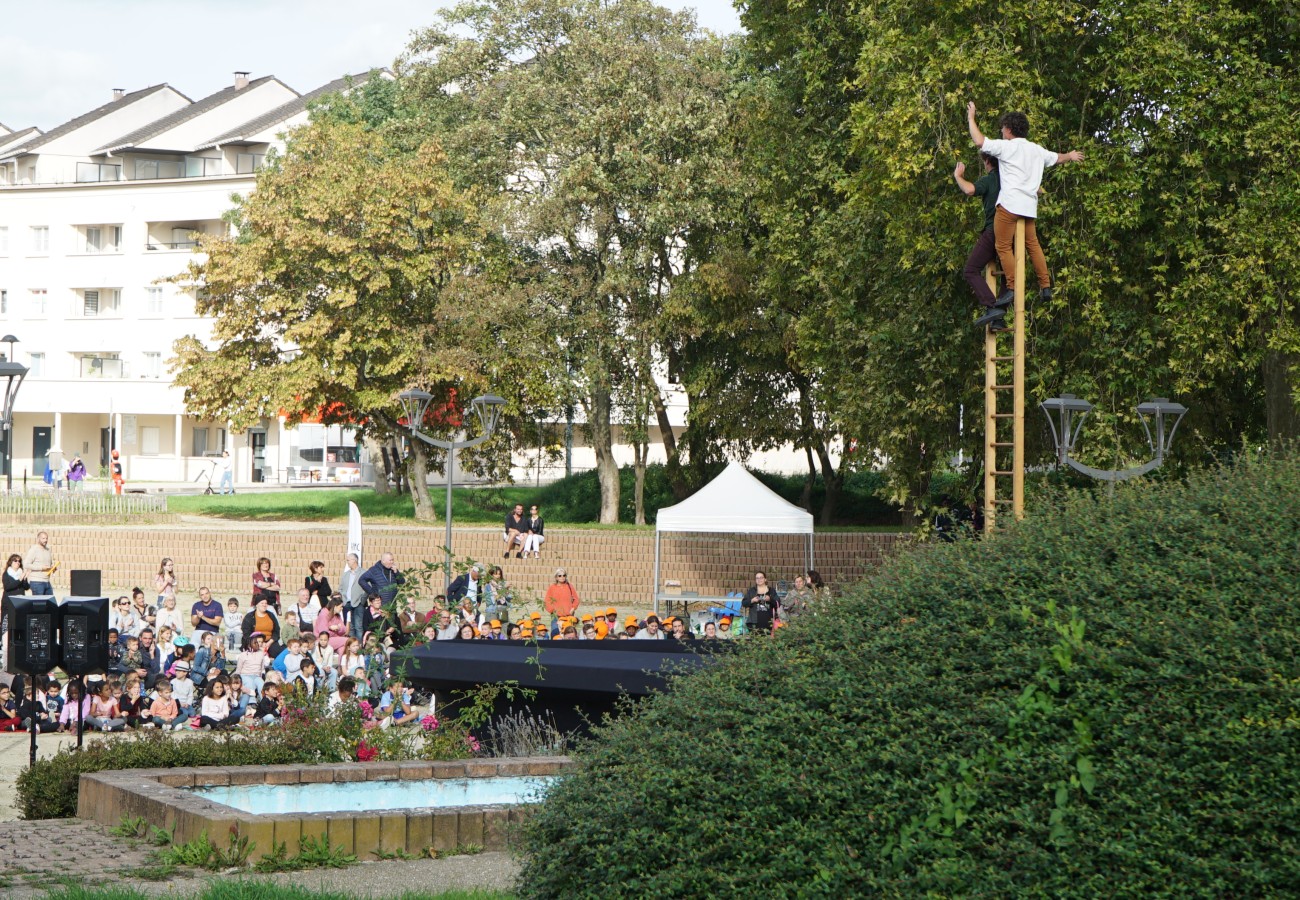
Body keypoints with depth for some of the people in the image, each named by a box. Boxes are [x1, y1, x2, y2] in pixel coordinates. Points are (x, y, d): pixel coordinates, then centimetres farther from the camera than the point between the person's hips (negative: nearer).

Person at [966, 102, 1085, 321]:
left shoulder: (1006, 147, -4)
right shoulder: (1037, 150, 17)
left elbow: (979, 141, -13)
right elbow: (1057, 158, 35)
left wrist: (971, 118, 2)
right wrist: (1070, 156, 58)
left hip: (1010, 204, -7)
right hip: (1029, 206, 7)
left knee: (1003, 246, -4)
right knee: (1033, 245, 17)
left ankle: (1011, 288, -10)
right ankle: (1045, 286, 17)